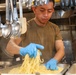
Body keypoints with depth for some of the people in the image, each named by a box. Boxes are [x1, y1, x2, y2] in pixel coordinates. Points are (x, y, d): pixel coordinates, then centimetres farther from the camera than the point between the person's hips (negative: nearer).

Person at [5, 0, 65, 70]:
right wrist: (22, 50, -38)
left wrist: (54, 60, -23)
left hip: (49, 69, 3)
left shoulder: (55, 28, 5)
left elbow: (61, 49, -1)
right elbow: (9, 46, -15)